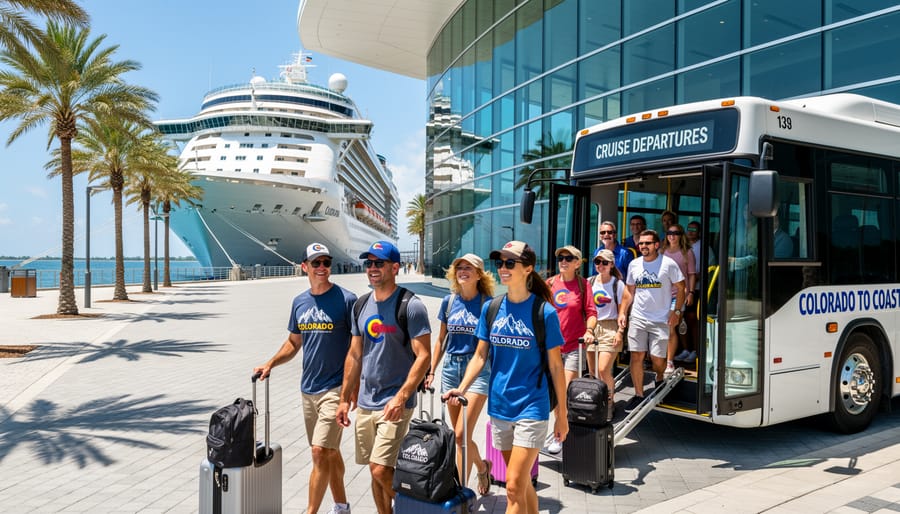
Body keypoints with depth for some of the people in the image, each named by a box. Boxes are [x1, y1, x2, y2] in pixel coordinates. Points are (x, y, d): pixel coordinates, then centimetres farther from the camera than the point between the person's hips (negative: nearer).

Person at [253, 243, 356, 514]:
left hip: (335, 388, -6)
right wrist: (270, 364, 6)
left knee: (320, 451, -11)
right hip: (308, 388, 6)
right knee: (330, 452, 16)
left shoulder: (346, 299, -10)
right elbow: (293, 342, 19)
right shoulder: (299, 302, 8)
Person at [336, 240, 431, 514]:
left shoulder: (410, 306, -11)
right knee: (375, 472, 13)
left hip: (395, 404, -6)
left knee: (380, 470, -11)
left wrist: (401, 397, -23)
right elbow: (354, 356, 14)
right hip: (365, 403, 7)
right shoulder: (361, 305, 9)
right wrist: (345, 399, 13)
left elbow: (423, 356, -14)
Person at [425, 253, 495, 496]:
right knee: (459, 434, 13)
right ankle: (482, 466, 40)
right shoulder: (449, 301, 6)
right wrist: (431, 371, 11)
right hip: (451, 367, 5)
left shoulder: (487, 303, -6)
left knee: (461, 435, -11)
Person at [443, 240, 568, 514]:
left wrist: (562, 414, -1)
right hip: (499, 407, 5)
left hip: (531, 409, -4)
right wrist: (461, 388, -10)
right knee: (522, 482, 18)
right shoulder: (491, 308, 2)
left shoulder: (544, 312, -10)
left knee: (514, 487, -7)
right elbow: (480, 356, 5)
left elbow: (555, 366, -5)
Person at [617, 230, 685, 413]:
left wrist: (676, 311, -8)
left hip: (661, 319, -3)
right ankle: (639, 394, 10)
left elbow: (680, 289, 0)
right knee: (636, 356, -1)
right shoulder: (634, 265, 7)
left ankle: (660, 378, 34)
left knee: (658, 359, -1)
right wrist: (622, 312, 5)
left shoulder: (668, 264, -4)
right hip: (637, 318, 3)